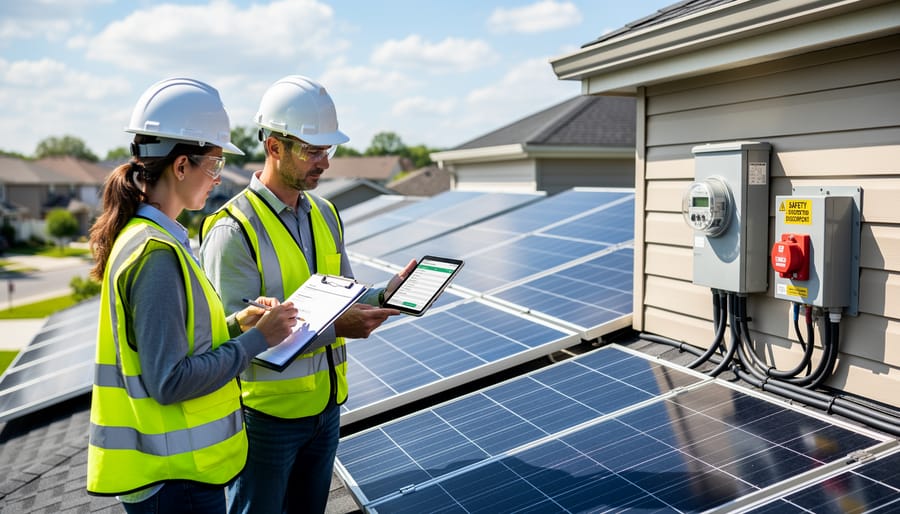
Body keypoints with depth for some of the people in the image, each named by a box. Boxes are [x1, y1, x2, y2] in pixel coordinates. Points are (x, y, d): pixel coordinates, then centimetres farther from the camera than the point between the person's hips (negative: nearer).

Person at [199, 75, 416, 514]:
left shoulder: (325, 215, 5)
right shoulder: (233, 231, -18)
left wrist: (386, 294, -7)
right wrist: (330, 327, -28)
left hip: (326, 406, 7)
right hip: (267, 414, -7)